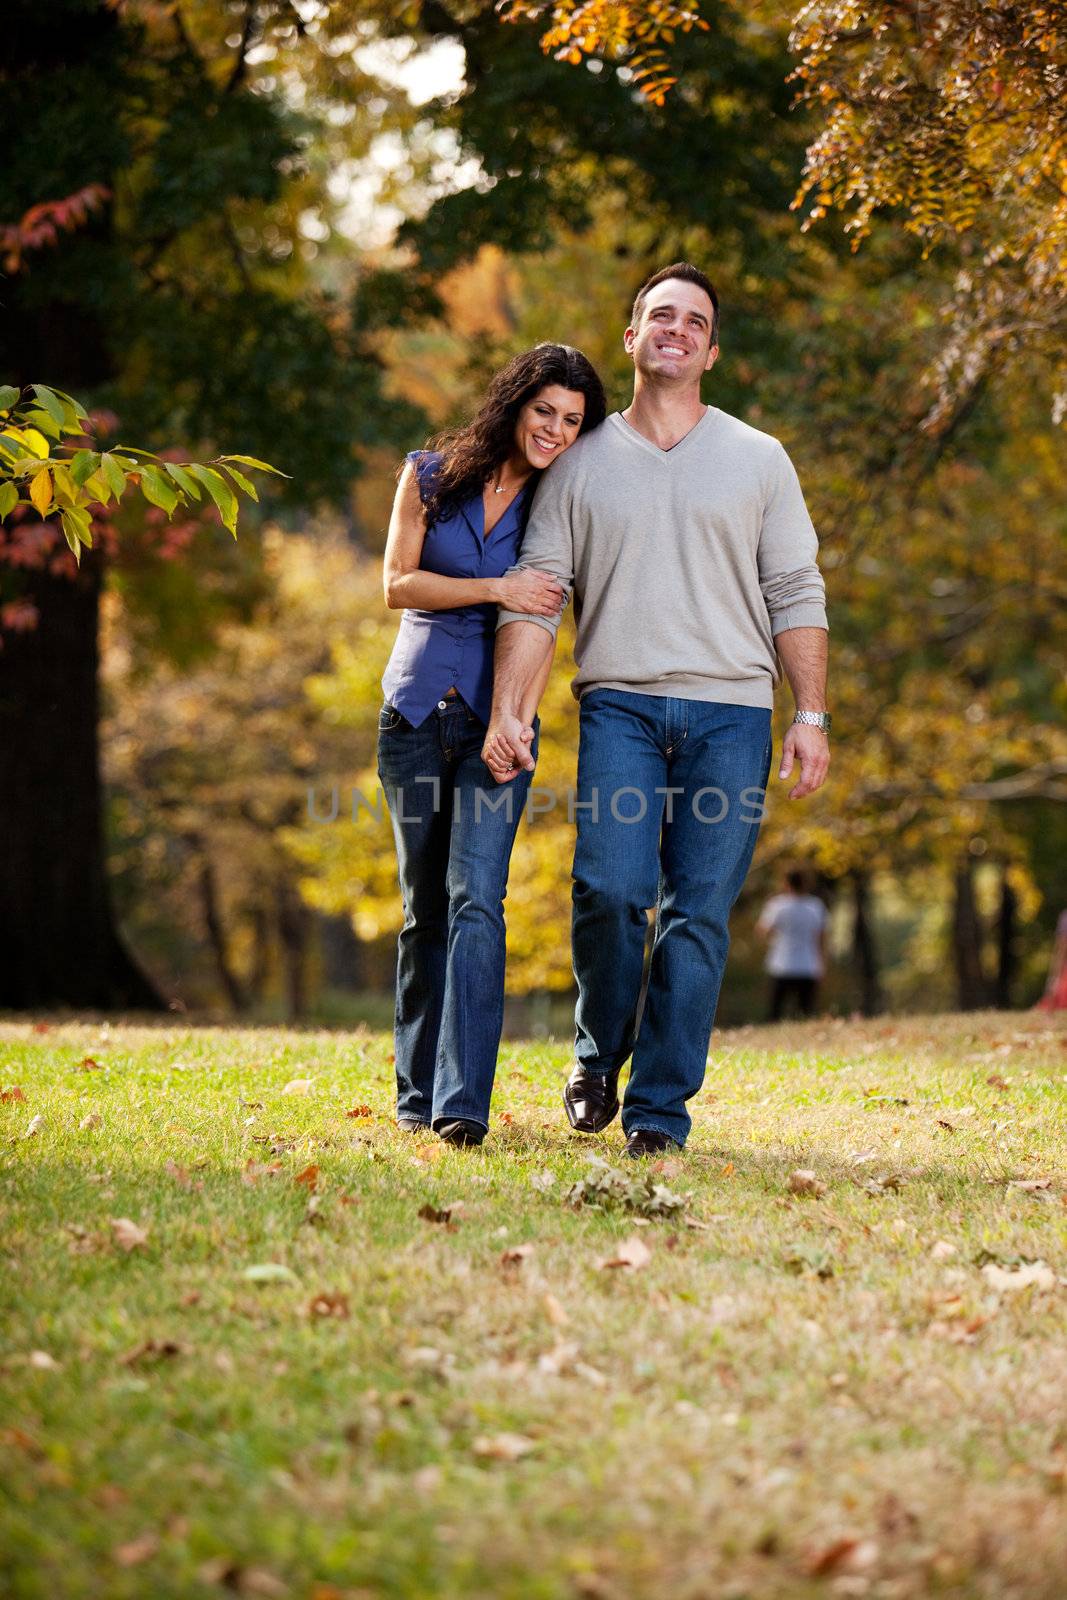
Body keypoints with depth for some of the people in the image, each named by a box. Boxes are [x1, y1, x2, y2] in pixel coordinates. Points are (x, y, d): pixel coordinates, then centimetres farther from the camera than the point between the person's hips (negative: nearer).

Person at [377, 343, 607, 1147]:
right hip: (416, 710, 2)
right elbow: (397, 583, -3)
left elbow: (544, 619, -1)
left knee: (475, 900, -15)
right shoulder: (431, 476, 4)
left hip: (494, 718, -2)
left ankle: (462, 1103, -20)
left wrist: (521, 717, -14)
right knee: (425, 907, 8)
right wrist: (494, 588, -14)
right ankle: (418, 1094, 18)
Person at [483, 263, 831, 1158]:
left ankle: (661, 1108, 1)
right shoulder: (583, 465, 12)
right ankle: (597, 1059, 9)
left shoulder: (758, 460, 13)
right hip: (620, 704, 0)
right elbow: (536, 596, 8)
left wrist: (812, 716, 1)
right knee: (610, 887, -16)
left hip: (729, 712, 1)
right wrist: (510, 710, -3)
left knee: (699, 911, -5)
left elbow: (796, 596, 10)